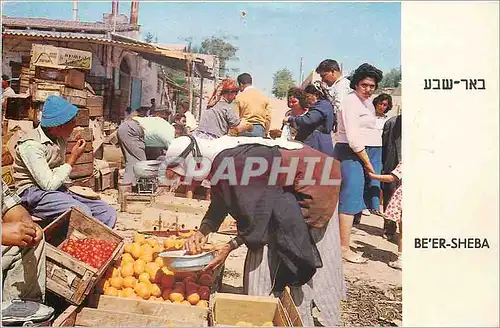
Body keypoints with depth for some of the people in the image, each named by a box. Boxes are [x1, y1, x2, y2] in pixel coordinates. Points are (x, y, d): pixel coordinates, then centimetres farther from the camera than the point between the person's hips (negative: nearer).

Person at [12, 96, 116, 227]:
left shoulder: (60, 138, 9)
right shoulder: (31, 145, -17)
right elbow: (49, 184, -21)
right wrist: (73, 158, -13)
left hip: (58, 188, 8)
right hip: (34, 193, -8)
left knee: (108, 213, -10)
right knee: (83, 212, -34)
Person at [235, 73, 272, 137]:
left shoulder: (239, 97, -3)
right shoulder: (264, 96, 8)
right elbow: (268, 118, 8)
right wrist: (265, 133, 16)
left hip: (244, 130, -3)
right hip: (260, 129, 3)